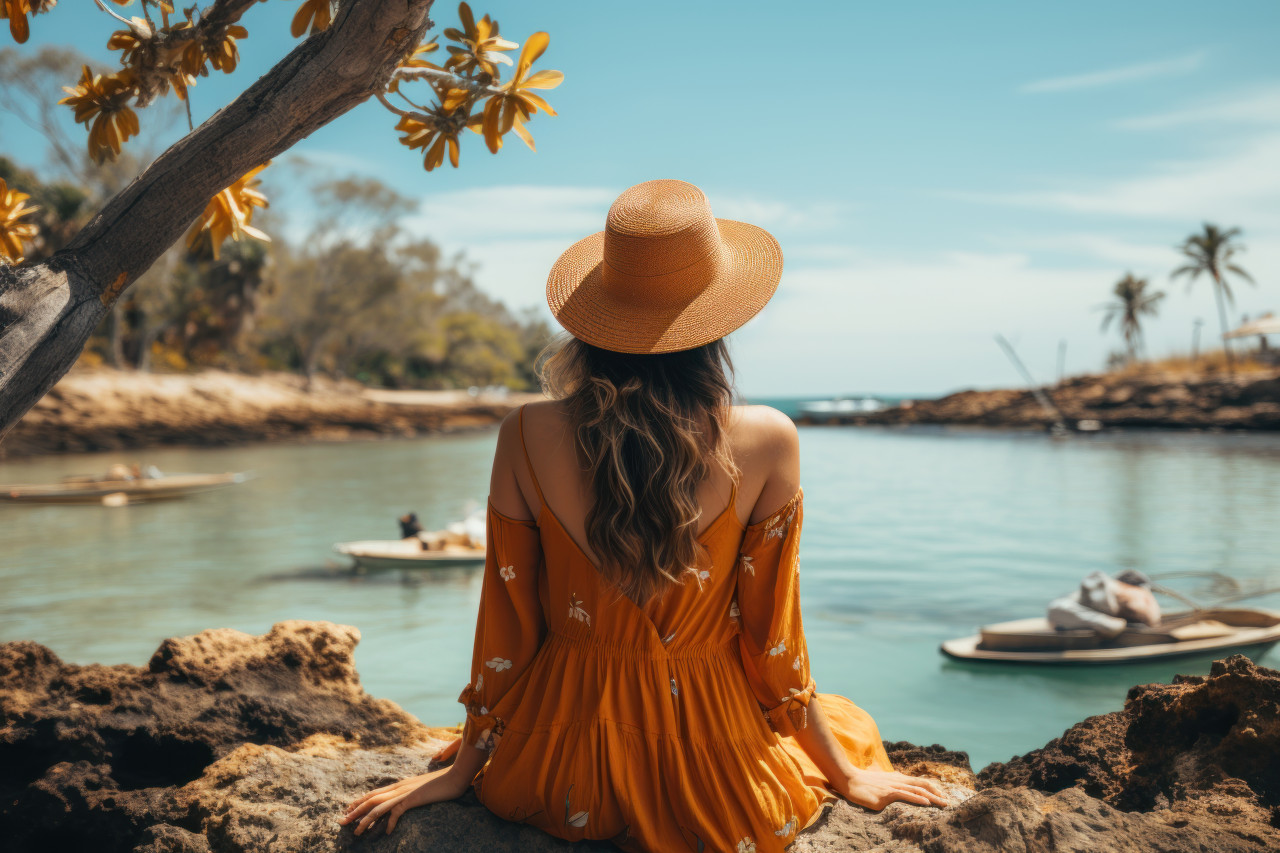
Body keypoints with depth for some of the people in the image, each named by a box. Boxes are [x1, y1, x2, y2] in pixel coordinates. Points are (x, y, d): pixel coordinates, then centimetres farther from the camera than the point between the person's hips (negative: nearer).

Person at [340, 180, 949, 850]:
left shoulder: (527, 437, -16)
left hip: (561, 778, 2)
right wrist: (846, 773, 7)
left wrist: (464, 768, 9)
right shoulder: (766, 442, -20)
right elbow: (773, 630, -10)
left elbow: (505, 624, -7)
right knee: (850, 723, 32)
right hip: (710, 789, -1)